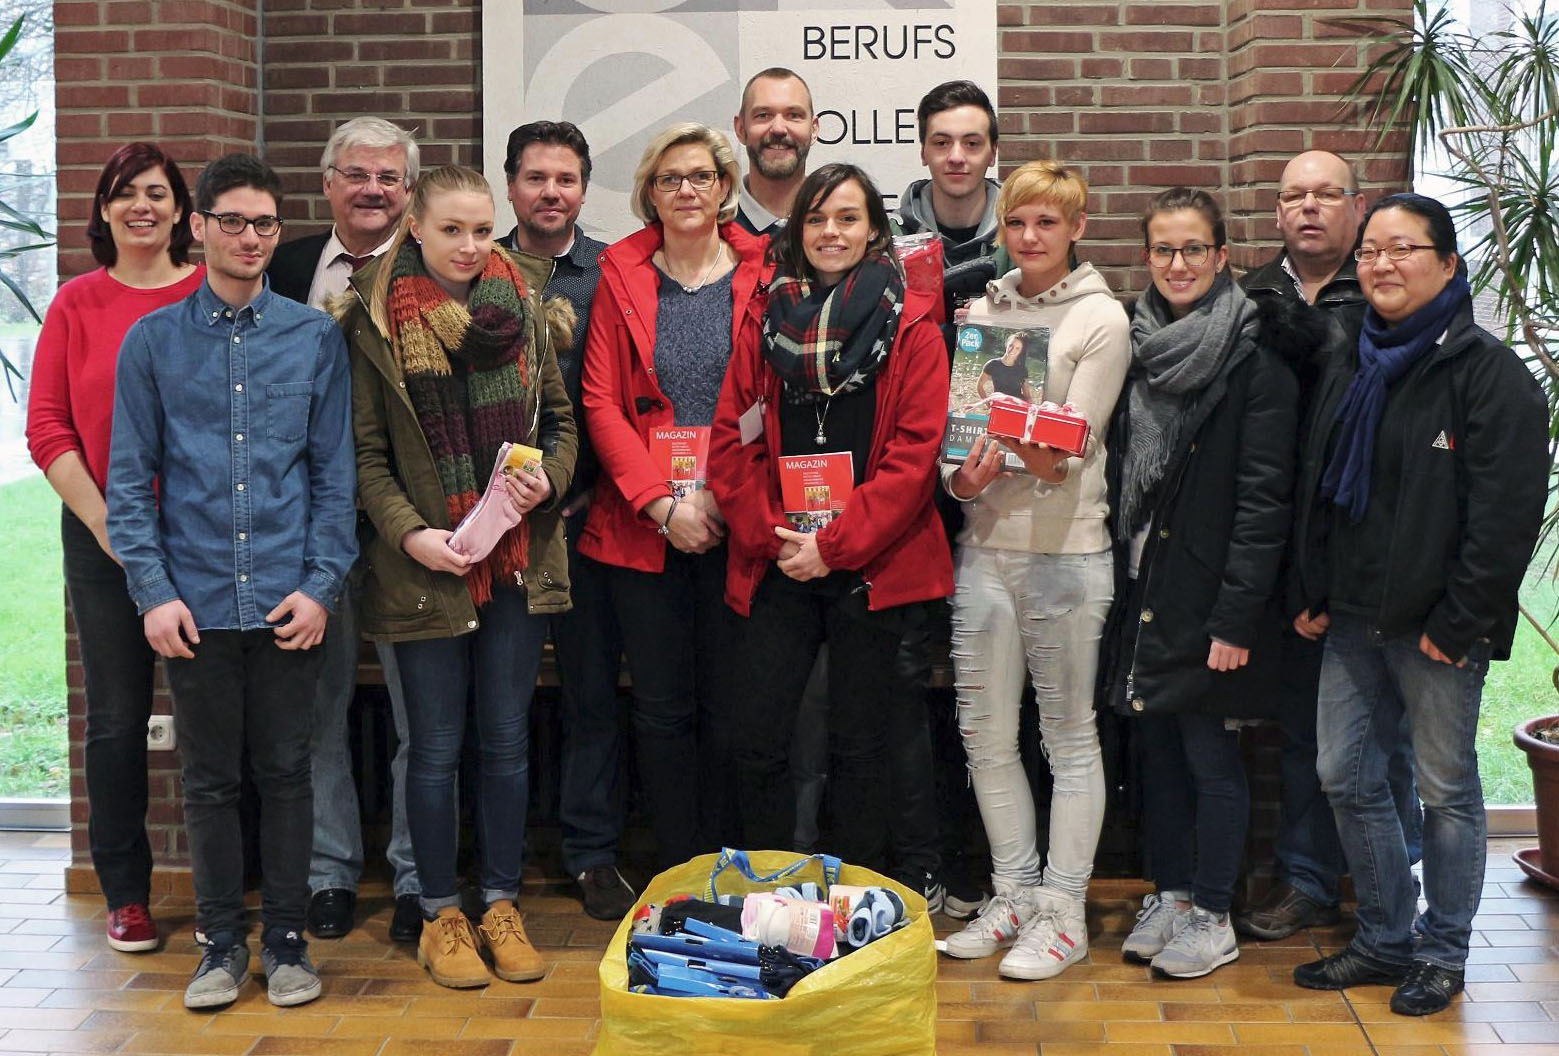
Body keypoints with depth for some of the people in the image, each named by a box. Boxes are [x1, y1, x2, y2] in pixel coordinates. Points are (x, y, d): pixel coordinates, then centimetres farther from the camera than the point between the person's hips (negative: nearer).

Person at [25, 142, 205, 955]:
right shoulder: (76, 305, 4)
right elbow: (46, 430, 1)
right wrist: (106, 524, -7)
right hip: (103, 542, 1)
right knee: (117, 718, 6)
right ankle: (126, 893, 18)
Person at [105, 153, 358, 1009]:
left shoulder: (314, 337, 3)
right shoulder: (153, 341, 3)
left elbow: (335, 473, 3)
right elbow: (130, 479, 3)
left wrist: (322, 584, -6)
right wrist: (153, 591, -6)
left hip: (288, 601, 0)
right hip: (196, 601, 0)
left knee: (285, 773, 8)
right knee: (210, 778, 9)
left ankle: (286, 938, 21)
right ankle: (221, 941, 22)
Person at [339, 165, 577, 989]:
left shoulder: (524, 308, 6)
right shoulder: (374, 322, -3)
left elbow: (561, 420, 12)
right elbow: (365, 451, -4)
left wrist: (550, 479, -8)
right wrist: (409, 532, -16)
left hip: (518, 558, 3)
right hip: (425, 566, -3)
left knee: (507, 742, 9)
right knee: (436, 747, 5)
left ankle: (501, 905, 22)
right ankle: (440, 916, 18)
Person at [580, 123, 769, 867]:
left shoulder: (762, 275, 4)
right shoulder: (622, 275, 6)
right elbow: (601, 402, 1)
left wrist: (727, 499, -10)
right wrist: (662, 503, -9)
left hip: (736, 523, -1)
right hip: (643, 525, 1)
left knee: (731, 708, 3)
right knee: (662, 709, 5)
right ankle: (677, 877, 16)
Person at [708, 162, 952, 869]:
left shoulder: (911, 328, -1)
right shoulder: (767, 321, 9)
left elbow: (915, 451, -8)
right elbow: (731, 440, 7)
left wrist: (835, 544, -12)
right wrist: (771, 536, -5)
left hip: (872, 566, -2)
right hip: (779, 567, 3)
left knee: (860, 743, 7)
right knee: (758, 736, 1)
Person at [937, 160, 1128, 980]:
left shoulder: (1100, 319, -3)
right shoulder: (980, 312, 12)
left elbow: (1075, 447, -10)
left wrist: (1036, 455, -30)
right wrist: (960, 477, -11)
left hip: (1065, 550, -5)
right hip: (985, 543, 5)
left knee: (1069, 733, 3)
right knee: (985, 730, 9)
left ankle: (1062, 910, 12)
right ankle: (1014, 894, 23)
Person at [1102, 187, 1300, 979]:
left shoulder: (1254, 351, -10)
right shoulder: (1140, 342, 8)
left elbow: (1265, 492, -14)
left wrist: (1237, 615, -18)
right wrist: (1119, 579, 8)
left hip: (1207, 589, -6)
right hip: (1142, 586, 6)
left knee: (1210, 756, 2)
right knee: (1158, 748, 13)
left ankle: (1213, 916, 15)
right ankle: (1170, 893, 27)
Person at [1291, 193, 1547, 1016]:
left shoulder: (1488, 371, -9)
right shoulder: (1349, 369, 13)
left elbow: (1507, 511, -15)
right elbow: (1314, 488, 18)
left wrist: (1460, 622, -17)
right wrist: (1313, 594, 10)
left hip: (1437, 629, -7)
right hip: (1353, 620, 7)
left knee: (1445, 790, 4)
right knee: (1346, 777, 9)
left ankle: (1443, 955, 18)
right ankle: (1384, 939, 23)